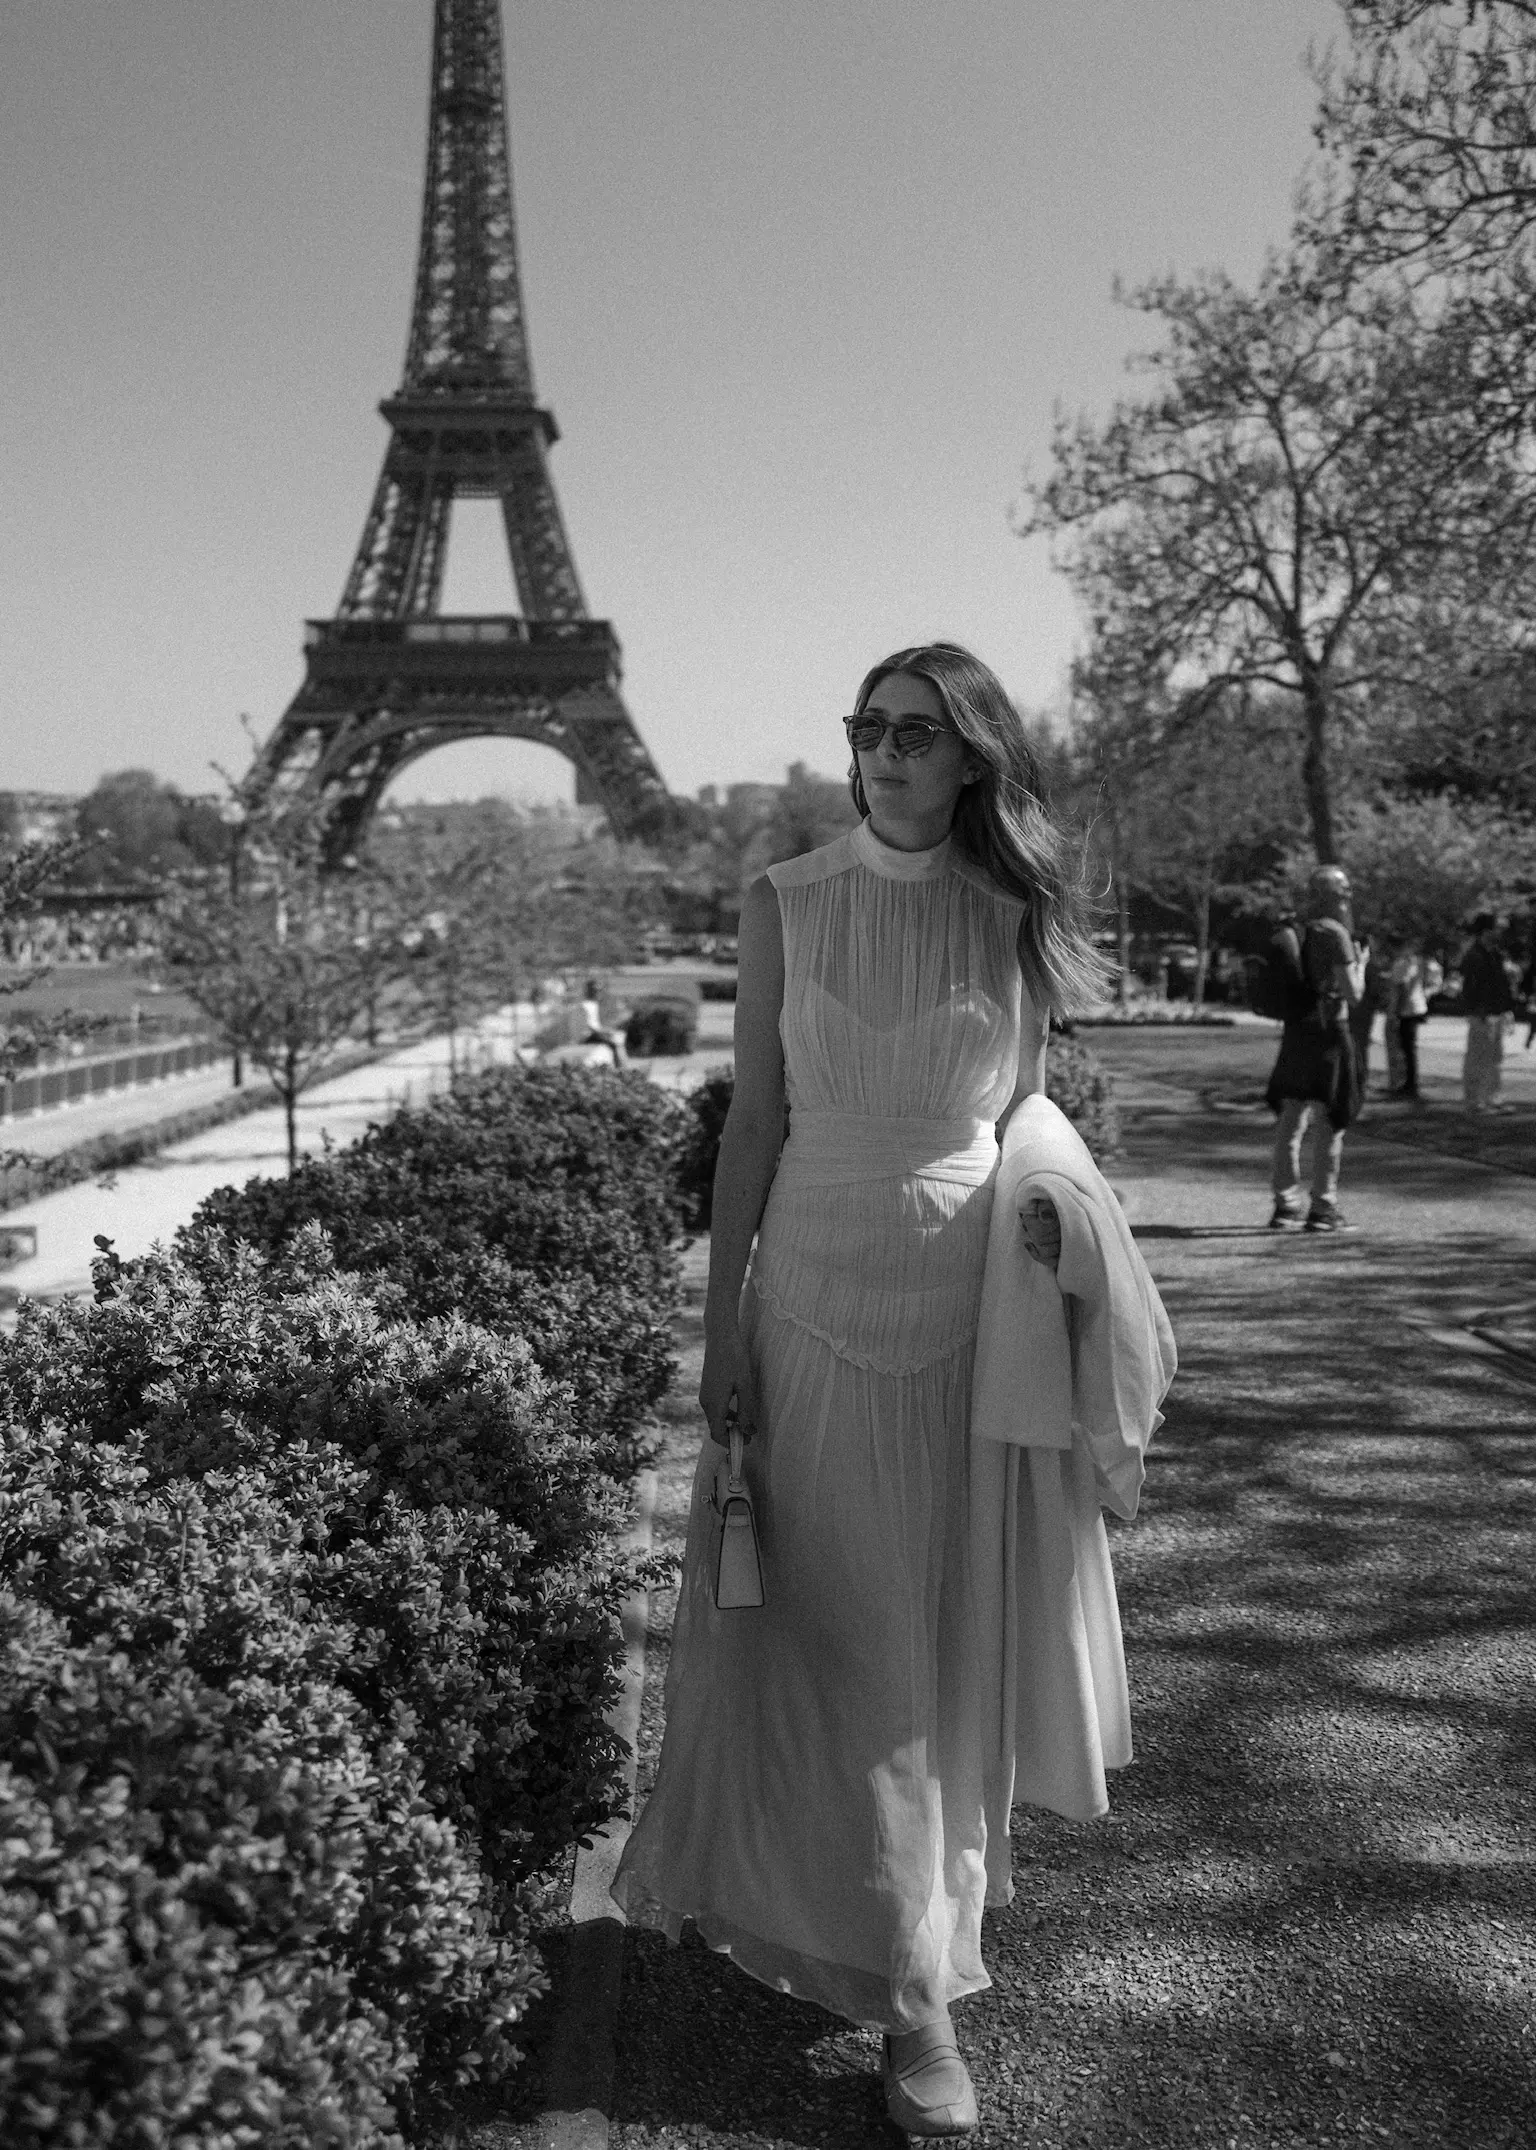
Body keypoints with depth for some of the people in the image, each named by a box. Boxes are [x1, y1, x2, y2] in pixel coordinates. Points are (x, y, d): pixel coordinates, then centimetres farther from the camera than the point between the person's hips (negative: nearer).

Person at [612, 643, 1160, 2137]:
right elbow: (752, 1120, 0)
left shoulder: (1017, 916, 0)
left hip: (968, 1306, 1)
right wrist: (722, 1326, -2)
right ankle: (905, 1983, 17)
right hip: (813, 1298, 0)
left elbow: (1026, 1112, 11)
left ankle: (925, 1943, 33)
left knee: (945, 1638, 11)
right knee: (821, 1633, 3)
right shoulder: (786, 903, -2)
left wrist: (1049, 1205, -9)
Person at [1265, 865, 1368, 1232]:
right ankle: (1323, 1208, 3)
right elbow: (1353, 994, -14)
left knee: (1289, 1121, 13)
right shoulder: (1335, 934, -12)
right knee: (1328, 1124, 1)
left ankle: (1286, 1203, 17)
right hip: (1328, 1035, -6)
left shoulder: (1288, 935, 9)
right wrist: (1360, 965, 5)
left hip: (1294, 1034, 7)